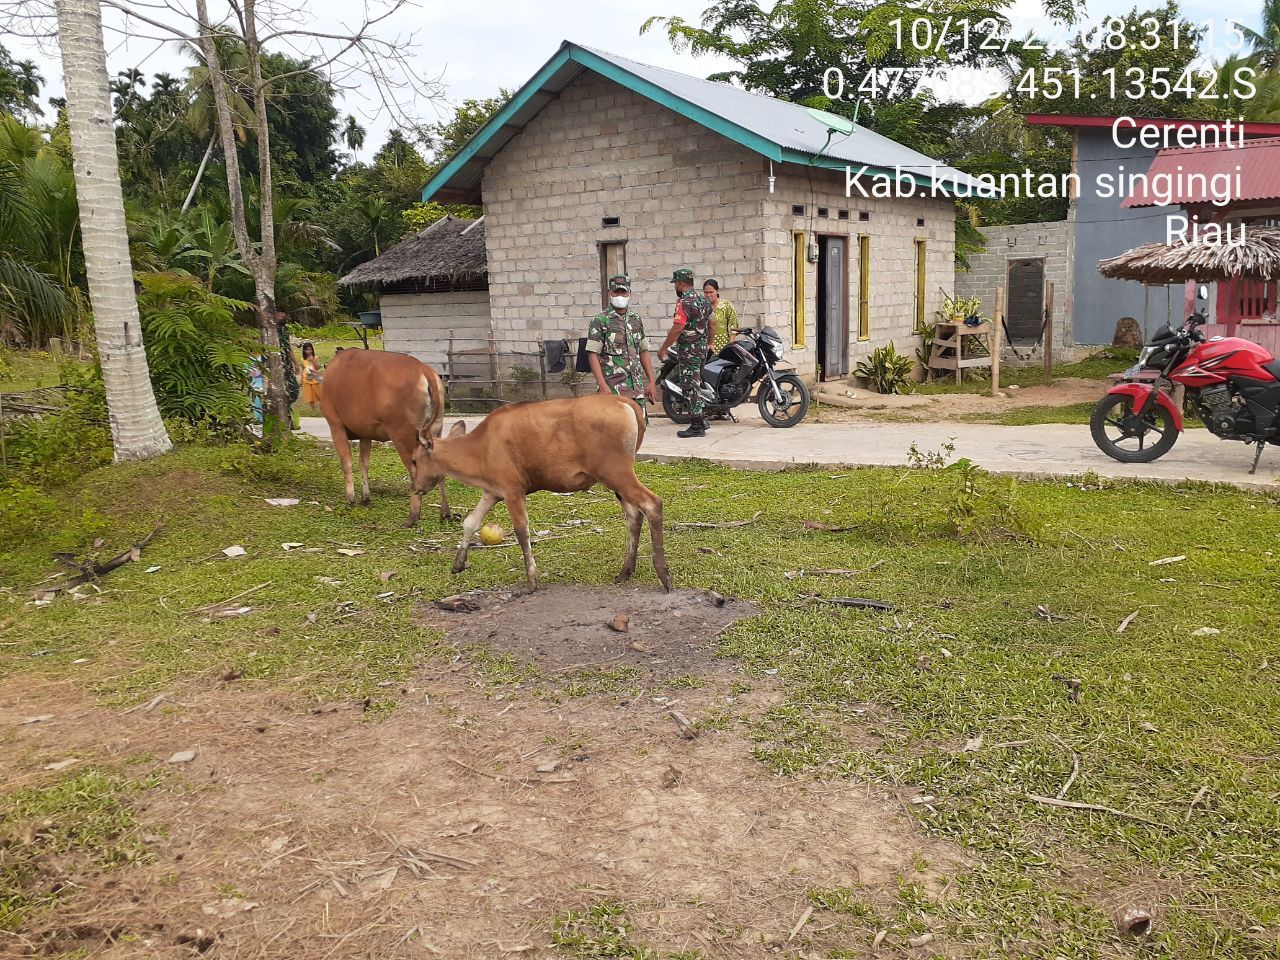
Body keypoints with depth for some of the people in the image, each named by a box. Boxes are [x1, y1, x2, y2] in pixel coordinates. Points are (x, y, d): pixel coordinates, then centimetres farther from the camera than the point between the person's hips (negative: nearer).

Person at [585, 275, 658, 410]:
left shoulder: (636, 319, 14)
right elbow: (593, 355, -8)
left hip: (637, 387, 5)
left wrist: (652, 382, 11)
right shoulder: (600, 321, -3)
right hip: (613, 389, -5)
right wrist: (602, 386, -17)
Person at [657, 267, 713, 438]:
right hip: (702, 348, 9)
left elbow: (677, 328, -24)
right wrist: (709, 343, 32)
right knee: (695, 385, 18)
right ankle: (700, 420, 22)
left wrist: (663, 349, -18)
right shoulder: (703, 300, 12)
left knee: (690, 387, -4)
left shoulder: (684, 302, -17)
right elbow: (710, 324, 20)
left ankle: (697, 426, -2)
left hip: (688, 350, -9)